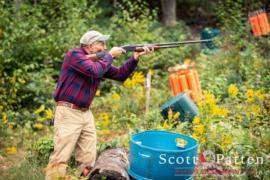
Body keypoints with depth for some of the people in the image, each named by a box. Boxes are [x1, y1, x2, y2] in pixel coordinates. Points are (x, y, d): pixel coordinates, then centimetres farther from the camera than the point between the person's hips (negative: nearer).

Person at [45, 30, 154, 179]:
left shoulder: (100, 60, 11)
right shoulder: (74, 54, -11)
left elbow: (120, 75, 13)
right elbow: (95, 71, -25)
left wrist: (135, 57, 2)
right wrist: (110, 55, -10)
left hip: (86, 113, 8)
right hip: (68, 113, -8)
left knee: (88, 160, 8)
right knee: (60, 159, -8)